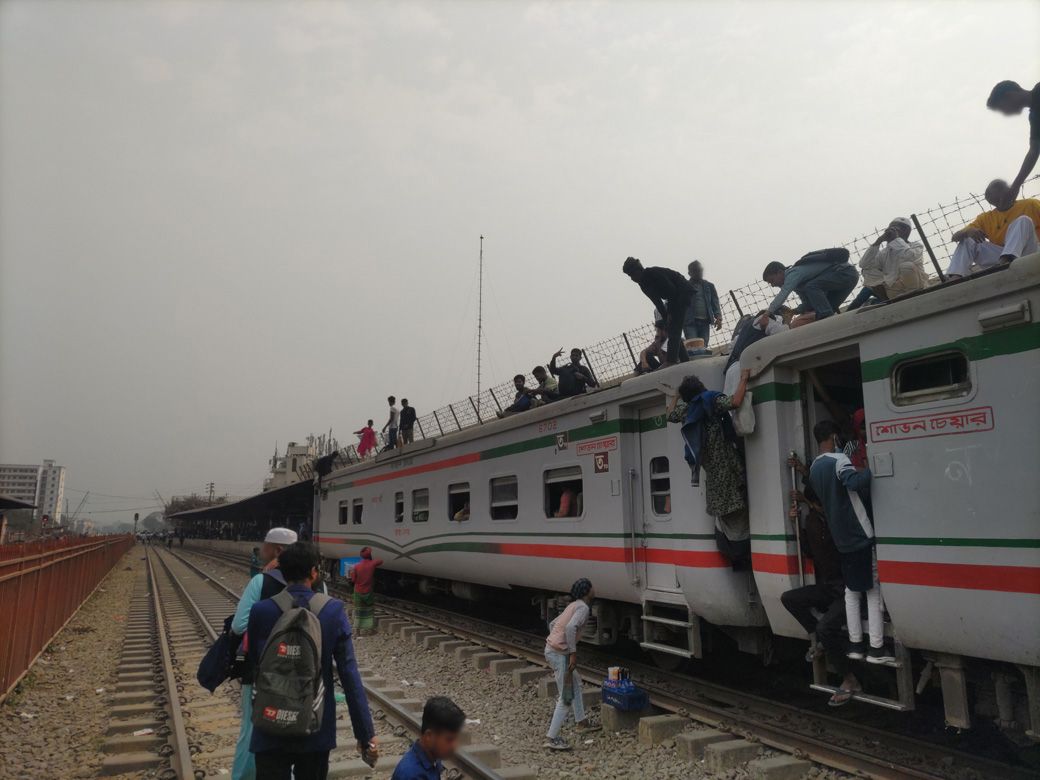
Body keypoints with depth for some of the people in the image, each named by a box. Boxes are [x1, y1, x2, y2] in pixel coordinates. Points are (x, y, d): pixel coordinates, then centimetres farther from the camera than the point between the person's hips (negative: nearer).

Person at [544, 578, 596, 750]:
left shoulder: (573, 605, 16)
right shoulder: (583, 607, -12)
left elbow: (553, 624, 23)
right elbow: (570, 627, -27)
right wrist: (573, 653, -22)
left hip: (551, 648, 10)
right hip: (560, 653, -10)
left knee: (576, 682, 25)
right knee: (566, 697, -2)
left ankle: (581, 721, 36)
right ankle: (552, 738, 0)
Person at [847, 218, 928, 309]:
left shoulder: (916, 246, 1)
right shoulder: (884, 252, 12)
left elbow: (909, 256, -26)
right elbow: (864, 265, -5)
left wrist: (896, 238, -13)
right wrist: (878, 242, -7)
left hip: (913, 292, -5)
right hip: (893, 292, 5)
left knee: (907, 266, -32)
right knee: (867, 271, -1)